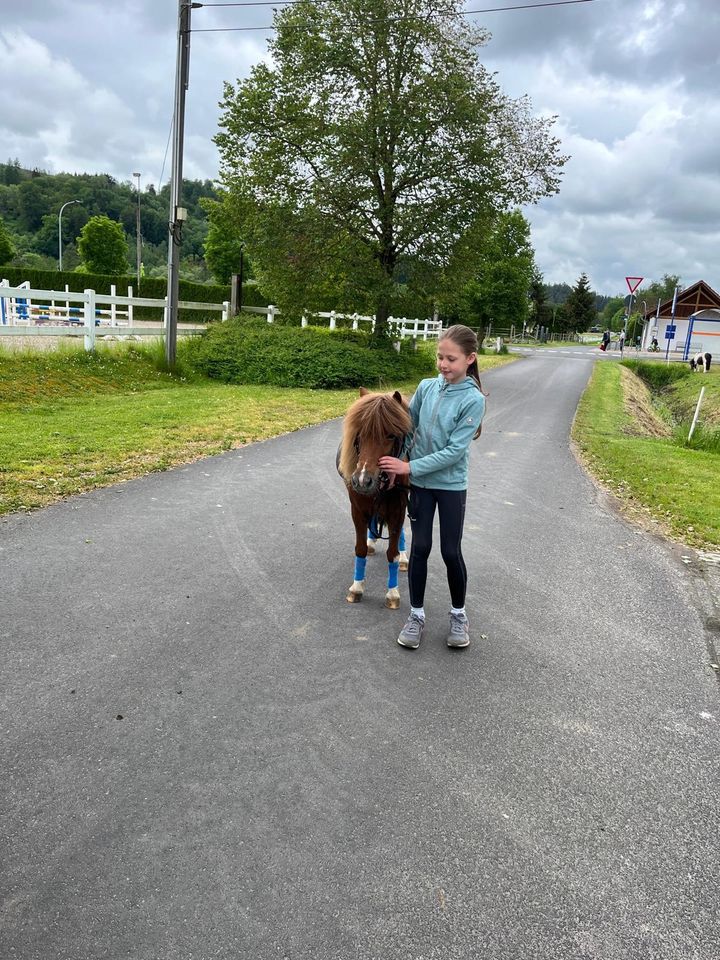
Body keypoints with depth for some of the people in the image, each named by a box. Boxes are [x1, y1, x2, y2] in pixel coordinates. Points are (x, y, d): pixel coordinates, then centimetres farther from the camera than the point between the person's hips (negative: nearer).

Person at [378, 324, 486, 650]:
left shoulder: (473, 400, -15)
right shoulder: (426, 387, -3)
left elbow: (454, 451, -19)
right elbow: (408, 425, 10)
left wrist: (410, 467, -20)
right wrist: (396, 460, 1)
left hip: (451, 485, -3)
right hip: (419, 482, 3)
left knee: (451, 551, 5)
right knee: (420, 547, 6)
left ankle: (458, 614, 27)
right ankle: (416, 615, 21)